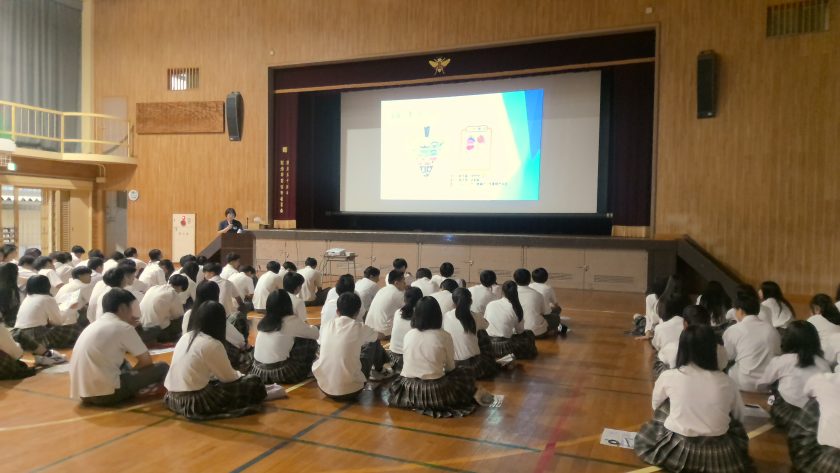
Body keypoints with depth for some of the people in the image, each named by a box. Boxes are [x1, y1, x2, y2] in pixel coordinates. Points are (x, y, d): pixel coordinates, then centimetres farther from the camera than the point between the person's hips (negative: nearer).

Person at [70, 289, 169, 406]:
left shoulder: (95, 325, 15)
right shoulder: (123, 327, -7)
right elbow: (146, 360, -2)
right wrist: (132, 373, 16)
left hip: (83, 392, 9)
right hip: (106, 393, -9)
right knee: (162, 368, 1)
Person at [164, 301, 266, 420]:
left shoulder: (185, 337, 10)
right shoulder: (212, 344, -13)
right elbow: (228, 377, -3)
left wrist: (237, 374, 21)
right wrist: (241, 376, 17)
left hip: (173, 398, 8)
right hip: (194, 401, -8)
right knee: (254, 384, -2)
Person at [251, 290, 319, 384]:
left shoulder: (263, 322, 6)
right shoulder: (291, 321, -11)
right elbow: (315, 334, 3)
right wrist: (309, 327, 26)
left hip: (258, 372, 7)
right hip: (280, 373, -6)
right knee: (311, 342, 6)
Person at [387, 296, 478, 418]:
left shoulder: (408, 335, 3)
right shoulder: (444, 336, -7)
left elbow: (407, 362, 12)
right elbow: (450, 367, 2)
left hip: (407, 390, 5)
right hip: (435, 391, -5)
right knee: (466, 375, 18)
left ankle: (415, 404, 17)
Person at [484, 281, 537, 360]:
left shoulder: (490, 304, -1)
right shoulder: (517, 308, -7)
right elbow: (520, 331, 5)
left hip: (488, 345, 2)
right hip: (504, 347, -2)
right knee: (529, 335, 21)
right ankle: (512, 354, 13)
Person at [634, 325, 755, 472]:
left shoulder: (668, 376, -8)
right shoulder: (727, 382, -6)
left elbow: (656, 405, 12)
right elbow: (739, 415, 13)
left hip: (676, 450, -1)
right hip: (719, 454, 2)